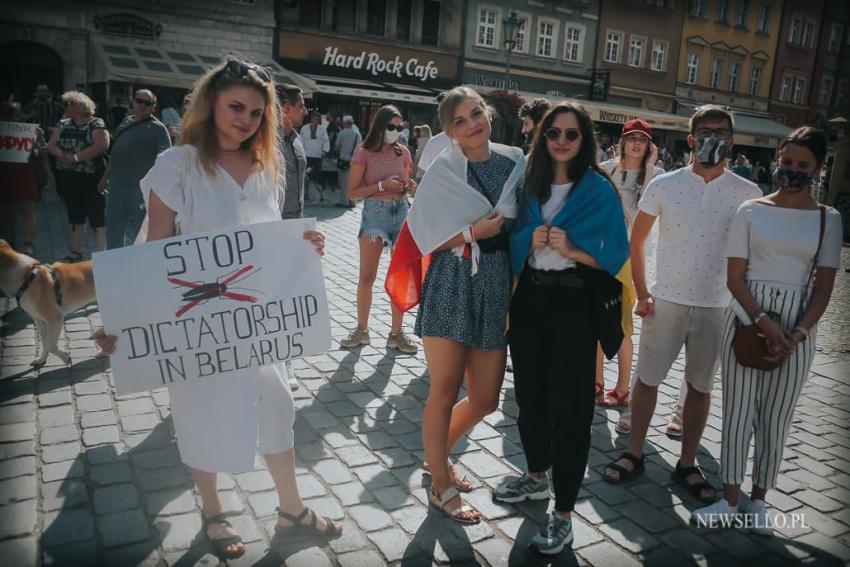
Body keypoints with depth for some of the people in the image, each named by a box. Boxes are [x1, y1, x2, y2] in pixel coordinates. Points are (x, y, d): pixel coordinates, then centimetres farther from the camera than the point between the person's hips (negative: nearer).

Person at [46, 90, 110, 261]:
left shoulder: (96, 123, -6)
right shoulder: (63, 124, 13)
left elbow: (102, 145, -20)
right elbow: (51, 145, 8)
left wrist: (76, 157, -22)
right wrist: (62, 155, -15)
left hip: (91, 178, -7)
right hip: (68, 178, 7)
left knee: (97, 218, -4)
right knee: (75, 217, 15)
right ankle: (76, 252, 25)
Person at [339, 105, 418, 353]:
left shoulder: (403, 152, 7)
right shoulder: (364, 153, -6)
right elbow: (353, 193, -7)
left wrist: (410, 186, -4)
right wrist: (382, 185, -17)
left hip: (401, 212, 4)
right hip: (375, 213, -4)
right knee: (367, 277, 2)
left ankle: (396, 333, 16)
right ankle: (361, 330, 18)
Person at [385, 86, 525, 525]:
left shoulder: (514, 161, 6)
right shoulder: (443, 171, -4)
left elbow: (523, 219, 19)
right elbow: (425, 239, -6)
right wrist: (474, 233, -16)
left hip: (496, 287, 5)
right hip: (451, 286, -4)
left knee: (485, 399, 9)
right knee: (445, 392, 3)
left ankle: (438, 455, 37)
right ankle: (441, 487, 23)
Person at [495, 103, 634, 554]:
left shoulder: (600, 189, -4)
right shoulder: (531, 183, 8)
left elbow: (614, 255, -5)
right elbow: (514, 242, 12)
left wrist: (571, 250, -20)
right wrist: (529, 242, -10)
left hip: (576, 302, -4)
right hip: (530, 297, 5)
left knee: (568, 403, 0)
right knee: (529, 391, 15)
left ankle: (564, 514, 12)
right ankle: (537, 477, 38)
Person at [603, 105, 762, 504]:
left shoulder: (748, 194, -1)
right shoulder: (664, 185, -2)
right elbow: (636, 239, 4)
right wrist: (641, 293, -2)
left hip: (717, 306, 1)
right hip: (665, 301, -1)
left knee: (701, 386, 10)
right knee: (647, 378, 6)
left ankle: (687, 464, 26)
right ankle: (634, 455, 22)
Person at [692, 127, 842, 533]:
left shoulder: (828, 219, 4)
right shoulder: (751, 211, 1)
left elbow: (823, 286, 0)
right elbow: (734, 277, -3)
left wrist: (798, 333, -13)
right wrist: (764, 321, -15)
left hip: (797, 329, 1)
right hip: (747, 319, -1)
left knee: (776, 418, 8)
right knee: (737, 412, 3)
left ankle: (758, 500, 25)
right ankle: (729, 499, 17)